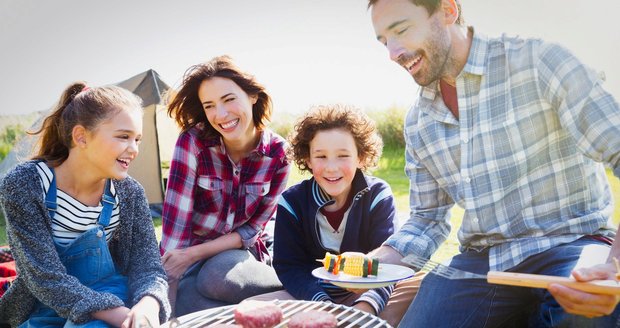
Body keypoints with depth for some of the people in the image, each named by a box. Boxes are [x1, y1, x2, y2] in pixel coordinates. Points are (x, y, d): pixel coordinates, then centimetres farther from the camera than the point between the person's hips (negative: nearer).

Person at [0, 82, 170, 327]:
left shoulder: (130, 193, -6)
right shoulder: (24, 185, -16)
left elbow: (148, 266, -8)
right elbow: (45, 277, -21)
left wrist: (148, 305, -32)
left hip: (112, 298, 2)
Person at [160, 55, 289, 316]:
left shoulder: (278, 153, -11)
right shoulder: (193, 141, -17)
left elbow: (253, 229, -6)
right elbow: (175, 220, -20)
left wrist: (195, 254, -17)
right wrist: (166, 297, -24)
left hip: (238, 253, 1)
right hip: (187, 259, 0)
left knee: (219, 274, -35)